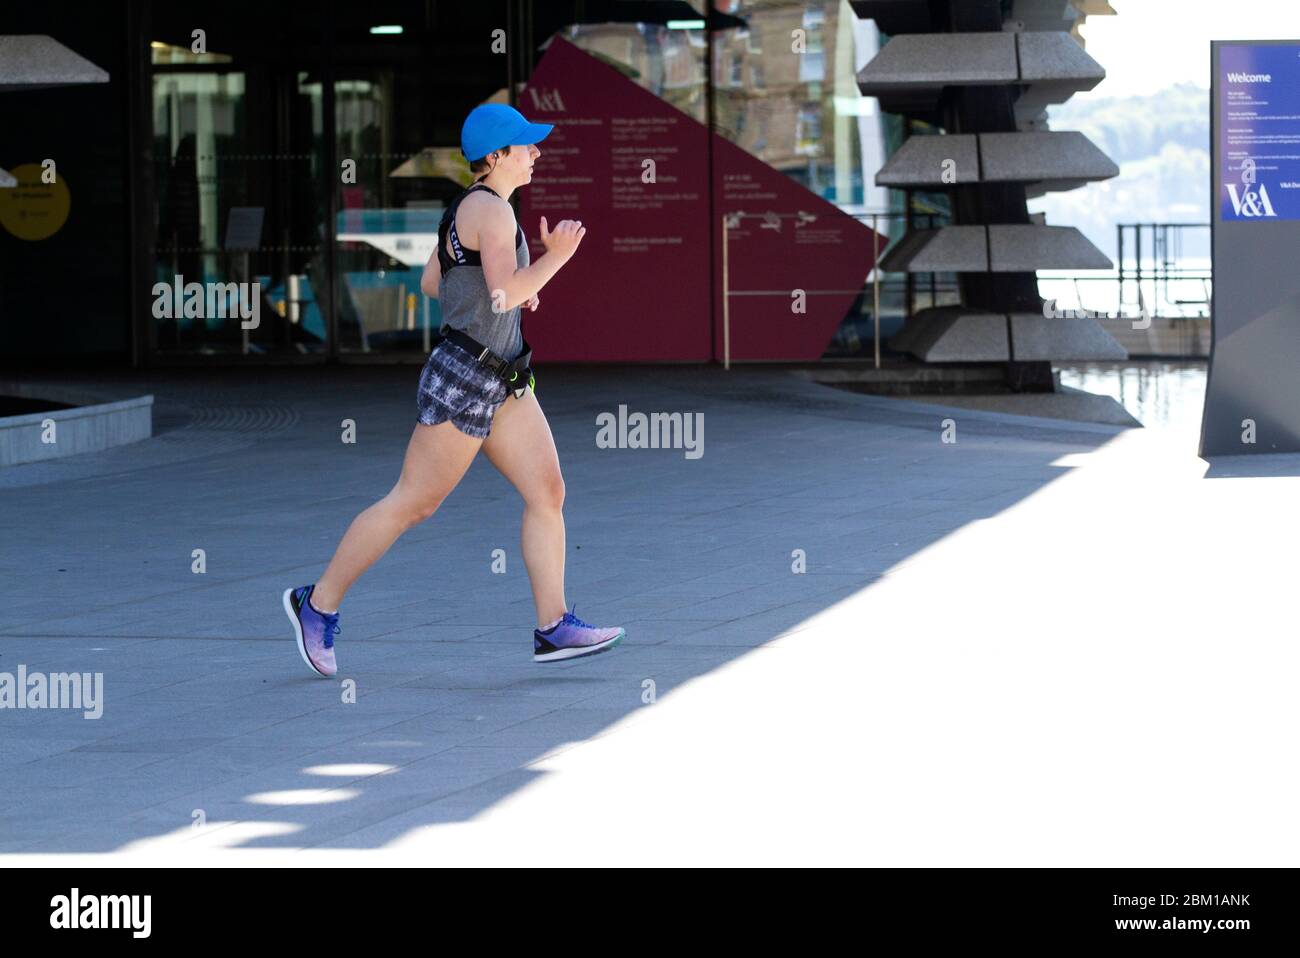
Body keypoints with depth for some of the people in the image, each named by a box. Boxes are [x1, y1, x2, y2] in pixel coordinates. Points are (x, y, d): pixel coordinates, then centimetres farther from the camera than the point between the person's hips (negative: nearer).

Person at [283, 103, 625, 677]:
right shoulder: (492, 210, -17)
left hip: (500, 382, 10)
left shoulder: (470, 207, 14)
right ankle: (318, 604, 11)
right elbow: (505, 295, -27)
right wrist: (554, 257, -15)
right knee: (412, 503, -1)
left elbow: (432, 283, 22)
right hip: (463, 379, -10)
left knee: (548, 492, 1)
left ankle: (554, 628, 1)